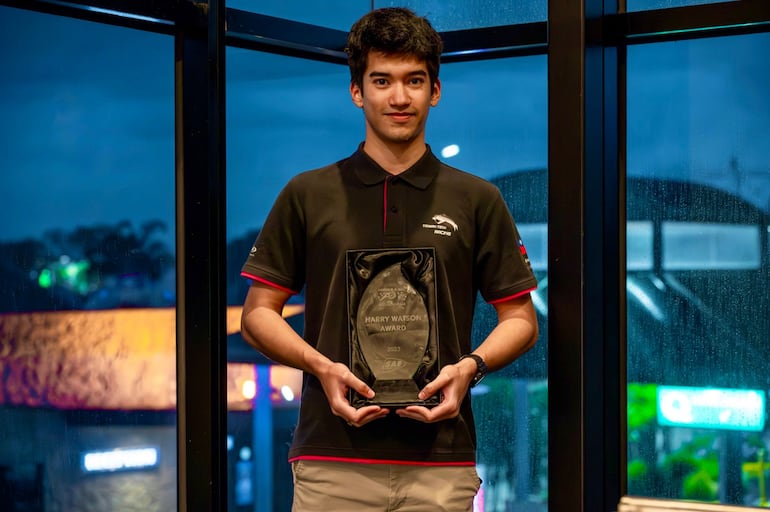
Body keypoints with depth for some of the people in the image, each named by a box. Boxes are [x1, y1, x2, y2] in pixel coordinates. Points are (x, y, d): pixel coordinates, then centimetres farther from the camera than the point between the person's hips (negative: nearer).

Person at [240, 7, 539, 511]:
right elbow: (258, 311, 7)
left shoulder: (477, 200, 7)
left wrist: (470, 366, -10)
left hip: (440, 460, 0)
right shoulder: (308, 195, 7)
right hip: (333, 459, 0)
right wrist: (322, 367, -10)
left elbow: (521, 318, 9)